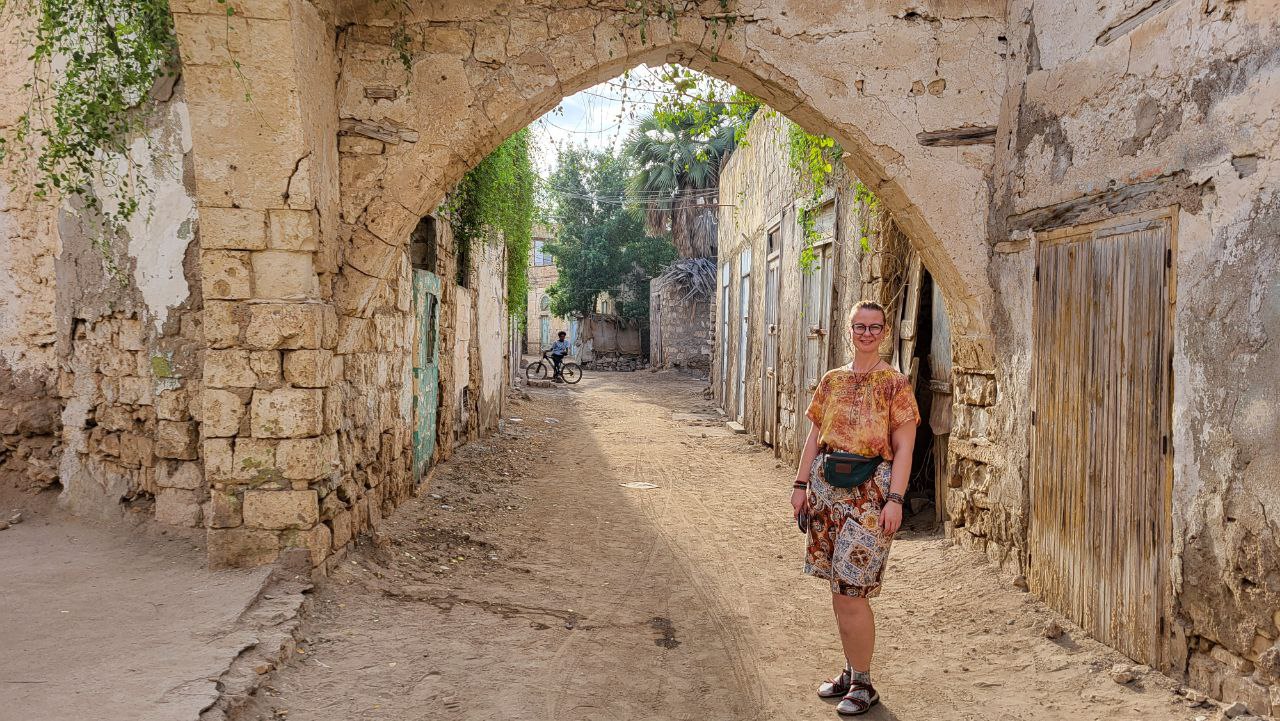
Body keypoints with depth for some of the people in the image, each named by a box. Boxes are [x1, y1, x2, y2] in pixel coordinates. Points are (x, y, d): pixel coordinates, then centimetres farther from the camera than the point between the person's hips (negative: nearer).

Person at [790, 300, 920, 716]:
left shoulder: (895, 384, -3)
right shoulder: (832, 380, 12)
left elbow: (903, 449, -7)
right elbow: (815, 436, 14)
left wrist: (895, 499, -15)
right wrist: (801, 484, 8)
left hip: (869, 492, -5)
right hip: (827, 486, 5)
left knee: (850, 591, -7)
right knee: (838, 588, 11)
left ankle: (863, 684, 8)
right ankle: (850, 671, 25)